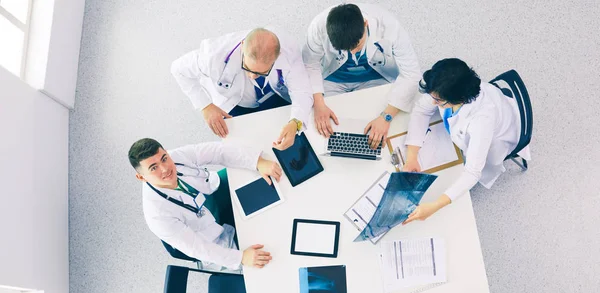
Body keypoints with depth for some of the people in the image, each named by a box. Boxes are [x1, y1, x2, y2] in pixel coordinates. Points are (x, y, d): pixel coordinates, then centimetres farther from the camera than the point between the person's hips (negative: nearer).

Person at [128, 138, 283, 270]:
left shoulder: (177, 156, -28)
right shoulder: (157, 214, -37)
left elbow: (219, 151, -25)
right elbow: (195, 248, -30)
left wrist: (259, 163, -36)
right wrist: (241, 257, -37)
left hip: (217, 190, 4)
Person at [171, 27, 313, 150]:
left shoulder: (289, 51, -36)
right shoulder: (217, 54, -38)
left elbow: (301, 91, -33)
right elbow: (179, 69, -22)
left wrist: (294, 124, -54)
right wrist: (206, 106, -30)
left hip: (276, 98, 1)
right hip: (236, 106, -1)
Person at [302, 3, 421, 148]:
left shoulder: (389, 26, -33)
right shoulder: (319, 25, -31)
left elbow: (411, 73, -27)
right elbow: (310, 64, -16)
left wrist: (386, 116, -36)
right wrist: (318, 104, -31)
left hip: (376, 78, -1)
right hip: (333, 79, 2)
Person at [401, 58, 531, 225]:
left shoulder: (482, 119, -48)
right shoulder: (445, 89, -35)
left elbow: (472, 172, -44)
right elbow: (422, 110, -18)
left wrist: (434, 207, -52)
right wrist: (411, 158, -29)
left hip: (494, 142, -5)